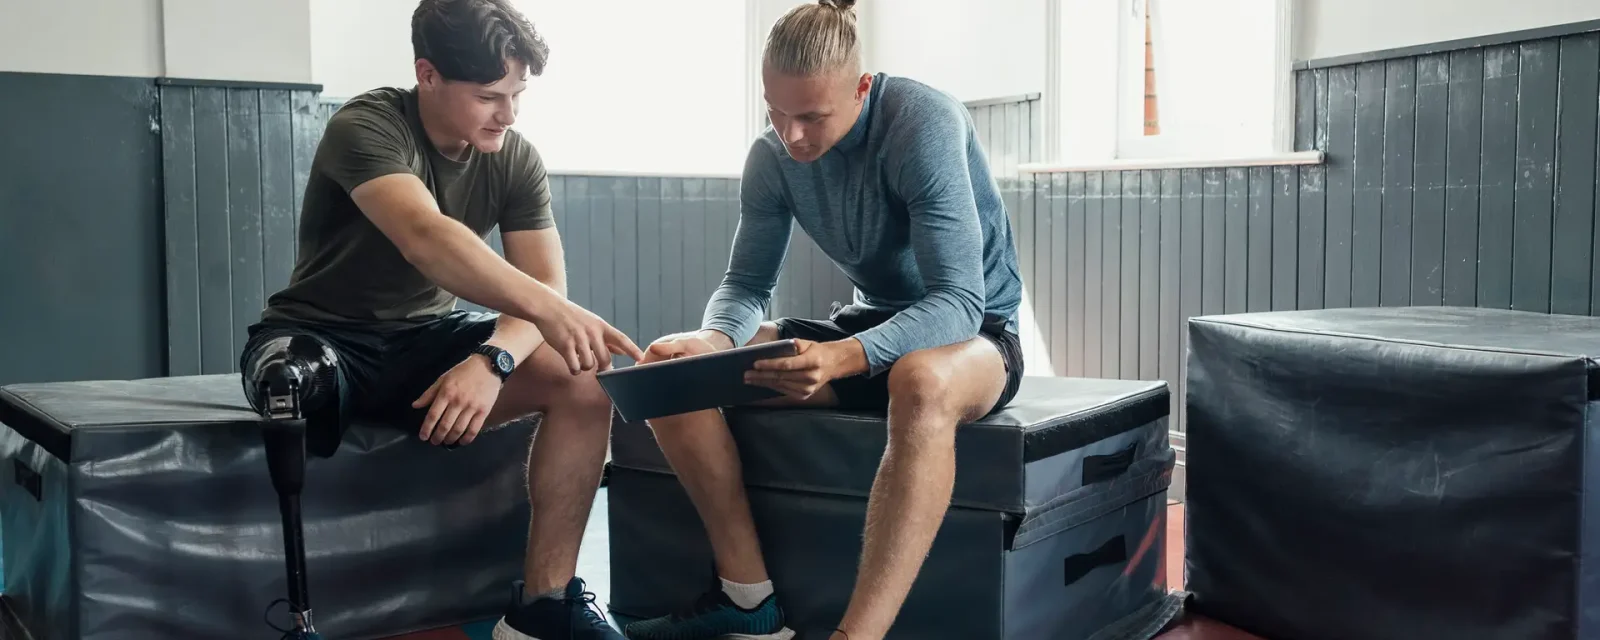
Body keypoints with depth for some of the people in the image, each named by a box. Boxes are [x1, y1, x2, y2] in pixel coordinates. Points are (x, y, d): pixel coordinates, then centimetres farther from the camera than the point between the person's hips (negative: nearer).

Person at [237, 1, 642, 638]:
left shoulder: (516, 158, -3)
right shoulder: (367, 127, -20)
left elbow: (543, 288, -11)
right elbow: (426, 238, -40)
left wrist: (492, 359, -33)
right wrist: (549, 309, -54)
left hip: (423, 338, 4)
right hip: (317, 335, -4)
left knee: (585, 380, -19)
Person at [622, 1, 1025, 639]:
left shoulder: (923, 123, -24)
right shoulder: (772, 157, -6)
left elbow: (959, 302, -29)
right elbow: (747, 284, 1)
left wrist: (842, 359, -46)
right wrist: (715, 339, -23)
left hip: (975, 330, -6)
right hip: (871, 323, 6)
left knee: (924, 383, -44)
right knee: (669, 364, -11)